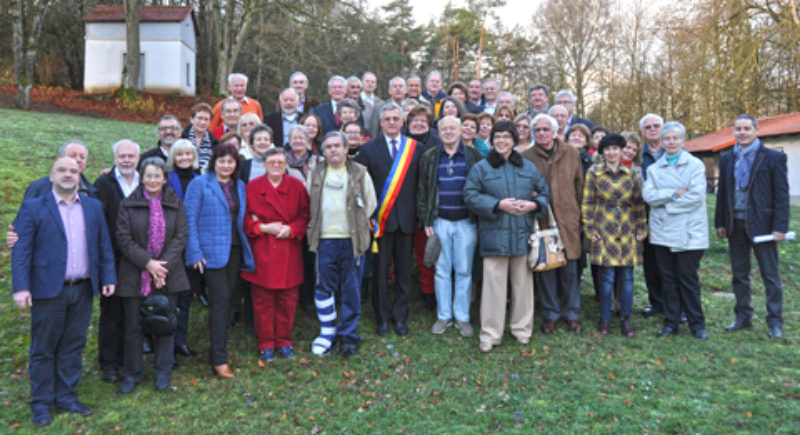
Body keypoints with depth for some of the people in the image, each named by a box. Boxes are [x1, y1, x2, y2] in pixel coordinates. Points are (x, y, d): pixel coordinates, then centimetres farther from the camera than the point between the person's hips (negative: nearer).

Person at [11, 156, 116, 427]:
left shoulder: (94, 207, 10)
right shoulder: (33, 208, -1)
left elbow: (104, 246, 10)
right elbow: (21, 250, -6)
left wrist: (108, 278, 4)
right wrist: (21, 287, -14)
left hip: (83, 290, 4)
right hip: (48, 290, -3)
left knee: (73, 346, 12)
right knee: (43, 349, 7)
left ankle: (66, 397, 24)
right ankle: (41, 404, 19)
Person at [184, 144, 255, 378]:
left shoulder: (240, 186, 13)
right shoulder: (199, 184, -3)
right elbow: (190, 219, -7)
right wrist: (195, 252, -13)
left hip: (234, 250, 5)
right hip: (211, 250, -5)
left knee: (225, 299, 10)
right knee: (220, 299, -10)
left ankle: (217, 348, 22)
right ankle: (219, 359, -6)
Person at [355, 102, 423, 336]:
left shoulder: (416, 148, 5)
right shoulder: (369, 149, 3)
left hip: (406, 218, 1)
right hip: (381, 218, -1)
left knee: (404, 271, 8)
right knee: (380, 271, 6)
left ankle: (400, 316, 22)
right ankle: (383, 318, 20)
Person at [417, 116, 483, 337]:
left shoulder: (473, 156, 3)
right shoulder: (429, 157, 5)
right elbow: (422, 191, 5)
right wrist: (426, 221, -2)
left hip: (466, 222, -1)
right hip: (440, 221, 1)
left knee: (464, 271, 5)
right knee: (441, 271, 7)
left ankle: (462, 317, 17)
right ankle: (443, 316, 19)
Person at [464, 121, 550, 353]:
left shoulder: (529, 167, 12)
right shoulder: (481, 168, 4)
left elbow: (544, 193, 16)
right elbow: (470, 196, -4)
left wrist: (533, 204, -6)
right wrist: (498, 205, -14)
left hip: (523, 235, 3)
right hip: (494, 235, -3)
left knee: (522, 282, 8)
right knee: (494, 284, -2)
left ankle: (522, 328, 24)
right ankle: (490, 334, 7)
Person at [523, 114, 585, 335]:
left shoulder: (571, 154, 7)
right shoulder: (526, 157, 1)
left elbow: (579, 185, 10)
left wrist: (578, 214, 7)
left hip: (568, 219, 1)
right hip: (540, 220, -1)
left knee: (570, 269, 7)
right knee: (545, 268, 5)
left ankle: (572, 313, 22)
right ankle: (551, 314, 20)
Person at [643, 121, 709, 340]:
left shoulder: (695, 165, 1)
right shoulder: (654, 168, 10)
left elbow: (696, 195, -11)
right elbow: (648, 194, -3)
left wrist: (666, 203, -9)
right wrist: (673, 194, -14)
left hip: (688, 231, -3)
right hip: (662, 231, 3)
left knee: (688, 278, 0)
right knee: (668, 278, 8)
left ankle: (697, 323, 14)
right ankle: (671, 322, 18)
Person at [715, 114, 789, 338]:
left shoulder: (774, 158, -4)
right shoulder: (727, 159, 9)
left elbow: (782, 194, -7)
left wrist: (780, 226, -13)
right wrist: (720, 223, 7)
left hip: (761, 224, -4)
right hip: (735, 225, 4)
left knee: (770, 276, 4)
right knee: (739, 275, 12)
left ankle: (775, 322, 14)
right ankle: (743, 317, 23)